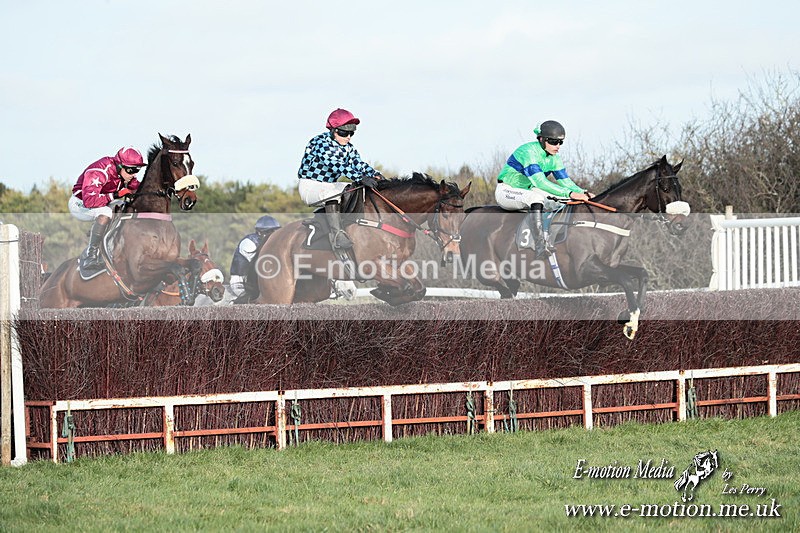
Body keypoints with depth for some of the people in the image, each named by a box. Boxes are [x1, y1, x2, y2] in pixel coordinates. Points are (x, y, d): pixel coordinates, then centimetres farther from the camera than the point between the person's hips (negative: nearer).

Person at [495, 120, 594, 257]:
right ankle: (540, 245, -43)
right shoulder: (528, 152, -28)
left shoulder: (554, 158, -1)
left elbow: (565, 181, 2)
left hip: (527, 190, 9)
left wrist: (583, 193, -19)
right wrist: (570, 194, -44)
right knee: (536, 197, -38)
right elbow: (540, 182, -38)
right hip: (506, 192, -9)